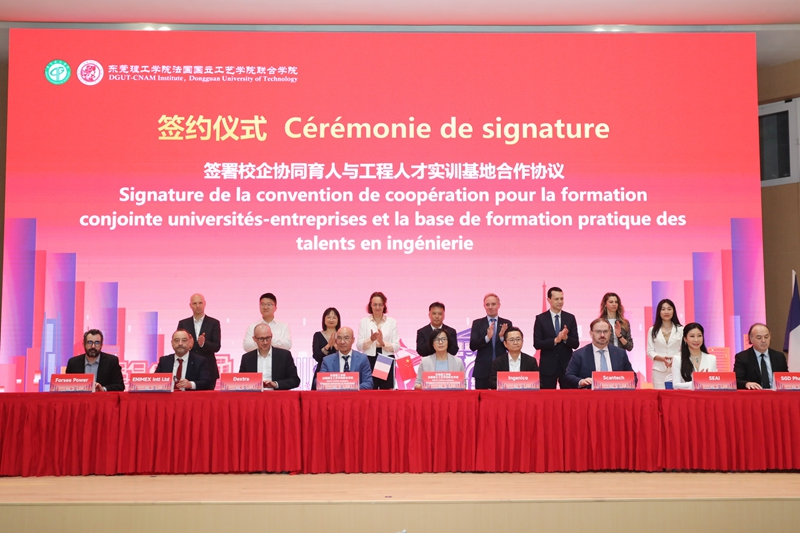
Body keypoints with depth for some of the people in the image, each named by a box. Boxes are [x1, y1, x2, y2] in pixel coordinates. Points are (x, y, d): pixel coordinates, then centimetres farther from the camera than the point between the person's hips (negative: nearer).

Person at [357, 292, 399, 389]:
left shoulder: (392, 322, 7)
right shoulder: (364, 322, 7)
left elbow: (397, 346, 1)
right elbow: (359, 345, 0)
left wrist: (383, 343, -16)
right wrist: (370, 339, -17)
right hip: (369, 360, 0)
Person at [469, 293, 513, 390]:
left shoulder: (506, 323, 8)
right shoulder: (477, 323, 6)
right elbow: (472, 346, -4)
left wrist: (502, 336, -15)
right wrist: (487, 337, -19)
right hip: (483, 370, 0)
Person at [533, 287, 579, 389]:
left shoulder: (570, 318, 6)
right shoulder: (540, 319, 0)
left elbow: (576, 344, 3)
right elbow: (537, 344, -7)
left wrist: (566, 338, -18)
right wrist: (555, 340, -20)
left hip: (567, 366, 2)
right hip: (548, 366, -2)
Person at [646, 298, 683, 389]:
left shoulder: (680, 330, 6)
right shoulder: (652, 330, 8)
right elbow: (650, 351, 4)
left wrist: (675, 359, -15)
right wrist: (662, 358, -13)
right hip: (659, 370, 1)